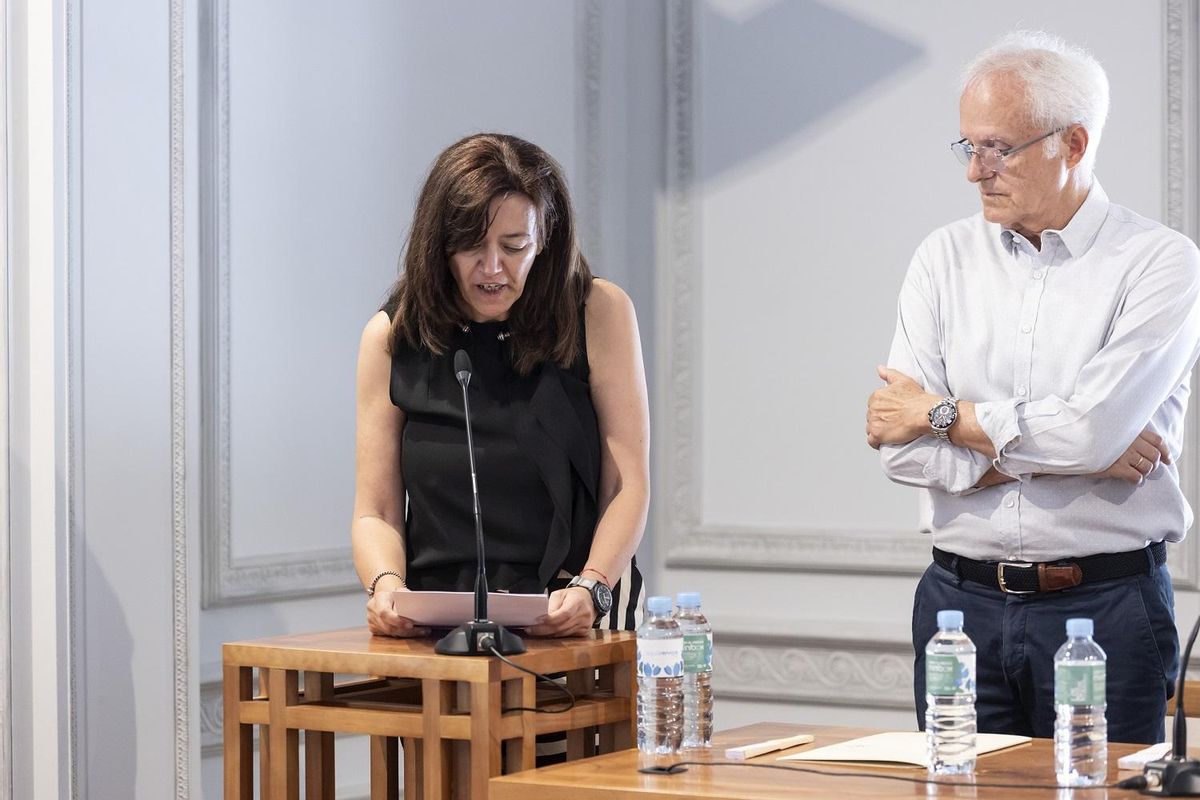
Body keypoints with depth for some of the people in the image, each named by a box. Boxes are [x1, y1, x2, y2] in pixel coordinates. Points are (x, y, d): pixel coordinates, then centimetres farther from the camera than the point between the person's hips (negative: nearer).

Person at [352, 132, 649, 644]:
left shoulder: (599, 314, 3)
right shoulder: (391, 338, 7)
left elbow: (628, 487, 0)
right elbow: (375, 513, 8)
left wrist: (592, 588, -17)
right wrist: (385, 585, -14)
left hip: (574, 624, -2)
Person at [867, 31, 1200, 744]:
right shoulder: (945, 259, 6)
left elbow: (1092, 430, -18)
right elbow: (901, 448, -3)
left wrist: (942, 413, -6)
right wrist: (1059, 452, -11)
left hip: (1108, 608, -3)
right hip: (960, 599, 3)